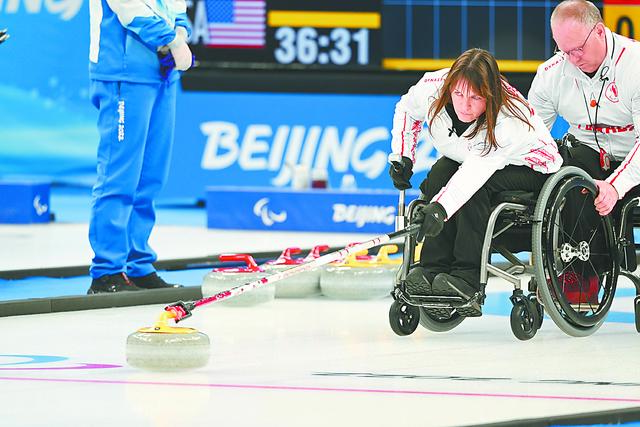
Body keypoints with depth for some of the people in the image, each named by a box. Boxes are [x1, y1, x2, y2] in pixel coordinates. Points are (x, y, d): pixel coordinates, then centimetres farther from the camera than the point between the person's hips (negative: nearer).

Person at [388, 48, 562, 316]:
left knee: (477, 187, -34)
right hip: (463, 157, 6)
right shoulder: (432, 88, -23)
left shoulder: (508, 119, -40)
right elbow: (408, 110, 2)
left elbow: (477, 170, -52)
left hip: (529, 167, -6)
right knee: (438, 177, -25)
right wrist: (402, 157, -7)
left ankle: (467, 276, -30)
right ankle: (432, 269, -24)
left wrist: (440, 208, -64)